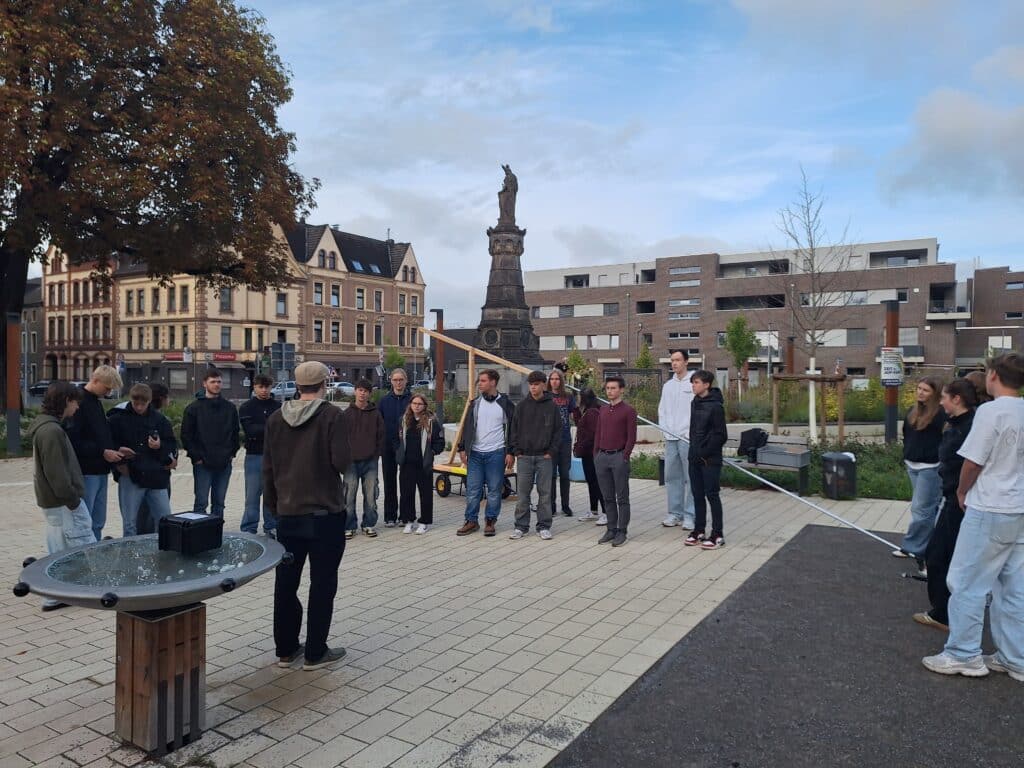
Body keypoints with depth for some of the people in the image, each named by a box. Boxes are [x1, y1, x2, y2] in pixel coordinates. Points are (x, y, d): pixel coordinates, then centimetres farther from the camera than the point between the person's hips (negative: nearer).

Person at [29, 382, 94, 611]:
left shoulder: (44, 426, 13)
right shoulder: (52, 431, -20)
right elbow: (57, 473, -22)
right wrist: (72, 499, -17)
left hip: (52, 501, 10)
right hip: (63, 503, -10)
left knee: (57, 549, 14)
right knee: (86, 547, -2)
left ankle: (54, 597, 20)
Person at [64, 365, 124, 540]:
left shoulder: (96, 401, 14)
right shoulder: (79, 401, -14)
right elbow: (74, 440, -21)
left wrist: (115, 450, 7)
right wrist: (102, 452, -18)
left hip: (101, 471, 9)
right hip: (86, 472, -9)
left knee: (98, 523, 14)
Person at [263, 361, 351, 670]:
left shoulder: (276, 418, 4)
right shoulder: (331, 415, -11)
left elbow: (268, 467, 8)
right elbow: (341, 462, -17)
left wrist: (274, 505, 18)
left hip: (288, 513, 5)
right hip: (325, 512, -5)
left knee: (286, 581, 14)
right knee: (322, 583, 5)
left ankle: (286, 649, 24)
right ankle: (315, 653, 10)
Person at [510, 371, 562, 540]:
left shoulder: (552, 406, 2)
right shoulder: (522, 406, 6)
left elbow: (558, 430, 3)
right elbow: (514, 429, 8)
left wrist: (551, 452, -5)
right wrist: (516, 450, -1)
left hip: (544, 457, -1)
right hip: (524, 456, 1)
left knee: (545, 493, 4)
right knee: (523, 493, 4)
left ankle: (544, 527, 13)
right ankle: (521, 526, 13)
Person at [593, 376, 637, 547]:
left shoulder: (628, 410, -3)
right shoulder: (602, 411, 15)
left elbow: (631, 437, -7)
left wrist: (624, 457, -13)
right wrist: (596, 455, 9)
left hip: (619, 457, -6)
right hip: (602, 457, 6)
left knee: (622, 497, 1)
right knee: (608, 497, 10)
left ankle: (622, 531, 7)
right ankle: (611, 529, 18)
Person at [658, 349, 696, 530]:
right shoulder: (667, 385, 14)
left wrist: (691, 432, -14)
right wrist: (665, 429, 5)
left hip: (688, 437, -6)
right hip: (670, 438, 6)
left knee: (691, 477, -3)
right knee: (672, 476, 11)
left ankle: (690, 515, 3)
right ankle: (675, 512, 20)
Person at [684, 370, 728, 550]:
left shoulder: (715, 406, -13)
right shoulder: (695, 403, 10)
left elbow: (721, 435, -14)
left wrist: (705, 453, -14)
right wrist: (693, 451, 9)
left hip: (710, 460, -7)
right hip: (694, 457, 7)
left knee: (712, 495, -1)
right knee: (697, 495, 12)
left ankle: (718, 535, 7)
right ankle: (699, 531, 22)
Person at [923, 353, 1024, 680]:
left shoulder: (991, 411, -17)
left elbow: (973, 462, -13)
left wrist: (962, 492, 5)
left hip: (989, 512, -8)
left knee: (967, 583, 3)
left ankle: (964, 655, 10)